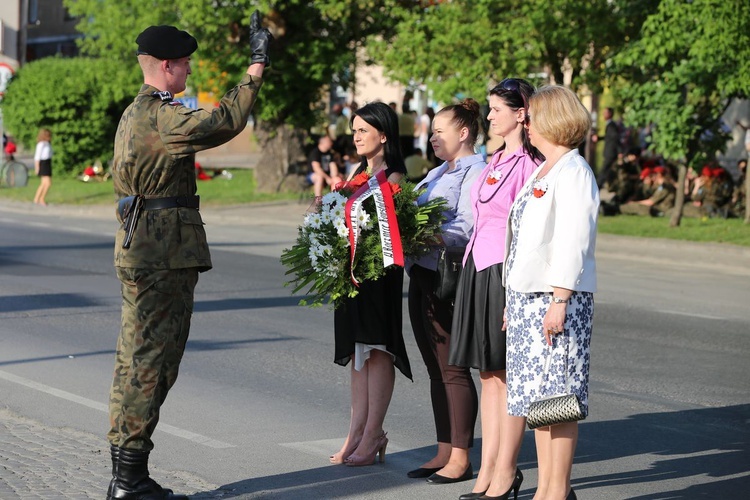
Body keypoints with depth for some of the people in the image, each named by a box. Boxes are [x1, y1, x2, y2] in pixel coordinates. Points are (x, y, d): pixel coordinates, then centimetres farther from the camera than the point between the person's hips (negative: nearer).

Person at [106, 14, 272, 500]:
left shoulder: (136, 113, 18)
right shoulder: (162, 116, -16)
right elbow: (225, 122, -24)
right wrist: (257, 66, -17)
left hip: (141, 252, 11)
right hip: (163, 255, -11)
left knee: (138, 361, 13)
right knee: (151, 362, -7)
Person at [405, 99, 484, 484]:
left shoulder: (476, 172, -9)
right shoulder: (437, 174, 20)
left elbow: (465, 229, -19)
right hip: (421, 275, 9)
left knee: (453, 370, -4)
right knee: (435, 370, 11)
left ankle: (461, 459, 1)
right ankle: (444, 452, 18)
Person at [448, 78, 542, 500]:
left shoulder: (529, 164, -12)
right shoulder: (496, 161, 15)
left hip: (506, 272, -9)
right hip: (478, 268, 9)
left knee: (509, 374, -2)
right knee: (488, 373, 10)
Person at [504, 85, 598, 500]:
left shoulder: (573, 173, -11)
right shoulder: (542, 171, 19)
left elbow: (573, 243, -18)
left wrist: (559, 301, -22)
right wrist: (513, 299, 20)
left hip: (557, 297, -10)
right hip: (526, 295, 10)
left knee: (556, 396, -6)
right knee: (534, 395, 10)